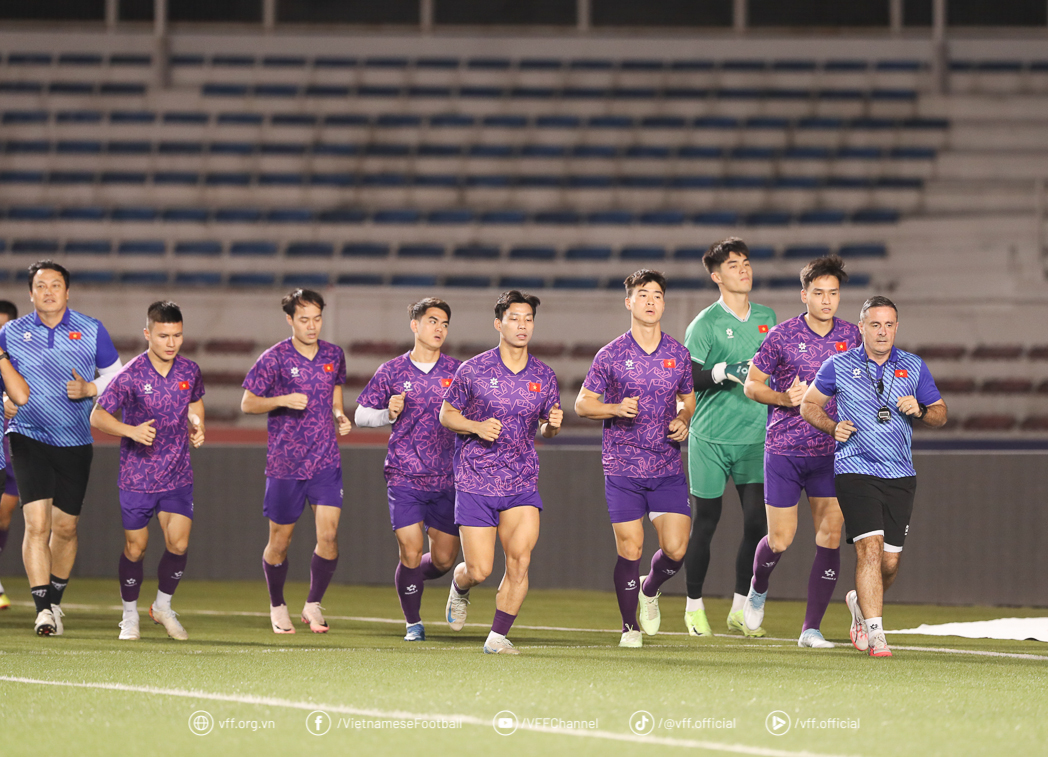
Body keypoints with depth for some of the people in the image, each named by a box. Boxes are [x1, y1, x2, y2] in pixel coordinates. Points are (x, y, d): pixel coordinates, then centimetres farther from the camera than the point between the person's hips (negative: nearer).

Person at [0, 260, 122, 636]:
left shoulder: (91, 331, 1)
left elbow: (116, 375, 9)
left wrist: (89, 389, -10)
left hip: (75, 443, 1)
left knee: (65, 528, 8)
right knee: (37, 523, -15)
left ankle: (56, 603, 27)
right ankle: (42, 609, -15)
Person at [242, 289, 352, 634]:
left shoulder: (334, 355, 6)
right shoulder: (274, 359, -6)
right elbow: (247, 403, -3)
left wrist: (340, 417, 4)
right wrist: (283, 401, -18)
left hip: (326, 462, 2)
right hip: (285, 463, -2)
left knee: (328, 534, -11)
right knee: (280, 540, 6)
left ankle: (313, 605, 8)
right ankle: (277, 607, 28)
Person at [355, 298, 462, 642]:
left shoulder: (457, 371, 6)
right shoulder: (391, 372, 3)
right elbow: (361, 414, 9)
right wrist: (389, 413, -10)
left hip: (447, 481, 2)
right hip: (404, 478, -2)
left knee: (443, 559, 2)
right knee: (411, 552, -10)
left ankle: (409, 578, 36)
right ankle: (413, 624, 10)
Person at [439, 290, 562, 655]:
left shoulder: (543, 376, 6)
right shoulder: (473, 370, -3)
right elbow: (446, 414, 4)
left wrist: (553, 425, -8)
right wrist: (477, 427, -15)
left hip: (522, 484, 2)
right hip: (475, 483, -2)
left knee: (520, 558, -15)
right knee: (479, 570, -4)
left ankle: (498, 636, -1)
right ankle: (459, 586, 34)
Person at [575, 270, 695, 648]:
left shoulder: (678, 354, 6)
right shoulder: (611, 355, -2)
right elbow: (583, 403, 3)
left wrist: (683, 421, -1)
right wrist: (616, 409, -16)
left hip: (668, 468, 2)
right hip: (623, 469, -2)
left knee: (676, 549, -5)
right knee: (630, 549, -5)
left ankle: (650, 590, 29)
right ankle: (630, 627, 12)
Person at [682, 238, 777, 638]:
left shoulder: (766, 318, 10)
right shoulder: (705, 323, -6)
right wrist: (724, 371, -27)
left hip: (755, 437, 4)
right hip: (711, 437, -4)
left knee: (757, 521, -4)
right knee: (705, 522, 2)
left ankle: (740, 608, 8)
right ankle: (694, 606, 16)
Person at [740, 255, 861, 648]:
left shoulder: (851, 336, 3)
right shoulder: (783, 335, -5)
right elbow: (751, 385, 2)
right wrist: (784, 397, -16)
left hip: (831, 451, 2)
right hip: (784, 449, -2)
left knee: (831, 535, -7)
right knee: (780, 539, 1)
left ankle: (811, 629, -1)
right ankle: (758, 590, 35)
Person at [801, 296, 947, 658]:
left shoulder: (914, 367, 8)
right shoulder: (839, 366, 2)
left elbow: (940, 413, 15)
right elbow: (808, 404, 12)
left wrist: (919, 411, -7)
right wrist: (833, 427, -6)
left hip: (900, 477, 3)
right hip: (855, 471, -3)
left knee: (889, 561, 5)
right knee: (870, 547, -18)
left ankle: (861, 603, 36)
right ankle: (875, 633, -17)